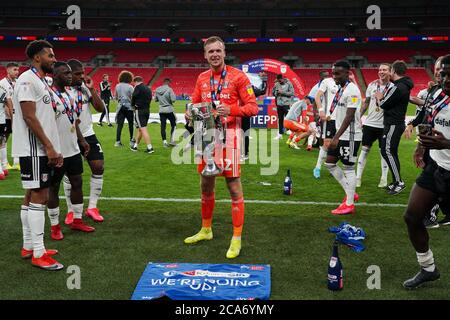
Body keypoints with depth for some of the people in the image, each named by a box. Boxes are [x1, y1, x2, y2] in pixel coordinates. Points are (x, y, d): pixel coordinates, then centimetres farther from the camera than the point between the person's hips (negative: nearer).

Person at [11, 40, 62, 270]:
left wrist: (53, 148, 17)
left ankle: (28, 247, 21)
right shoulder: (27, 80, -12)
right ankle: (38, 253, -2)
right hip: (33, 150, -10)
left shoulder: (41, 81, 17)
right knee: (39, 196, -8)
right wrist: (49, 146, -20)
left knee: (32, 196, 12)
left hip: (42, 150, 10)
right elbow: (29, 116, -20)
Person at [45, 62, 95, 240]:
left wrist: (82, 140, 14)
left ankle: (77, 220, 26)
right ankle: (55, 226, 15)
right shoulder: (49, 95, -17)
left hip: (73, 150, 8)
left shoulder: (69, 94, 11)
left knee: (77, 183, 13)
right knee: (54, 187, 5)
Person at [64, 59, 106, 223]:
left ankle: (92, 207, 12)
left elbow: (100, 108, -4)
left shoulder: (86, 87, 1)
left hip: (88, 134, 4)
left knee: (99, 167, -2)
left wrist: (91, 89, -12)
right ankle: (71, 211, 18)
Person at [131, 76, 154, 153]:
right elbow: (150, 99, 13)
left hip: (139, 110, -8)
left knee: (143, 129, -9)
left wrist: (133, 106, 8)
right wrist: (145, 105, 7)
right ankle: (135, 145, 29)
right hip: (147, 110, 8)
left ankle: (150, 148, -15)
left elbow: (133, 97, -9)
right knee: (140, 129, 18)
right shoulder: (148, 89, 15)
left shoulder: (138, 87, -8)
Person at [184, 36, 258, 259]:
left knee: (234, 186, -3)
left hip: (228, 134, -6)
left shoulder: (237, 76, -4)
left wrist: (231, 110, -24)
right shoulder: (202, 78, 12)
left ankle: (237, 238, 6)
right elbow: (195, 104, 22)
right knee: (206, 184, 14)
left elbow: (253, 107, -7)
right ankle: (206, 230, 32)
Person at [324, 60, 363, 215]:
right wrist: (336, 137, 16)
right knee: (330, 163, 12)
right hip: (340, 134, 9)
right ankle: (350, 193, 22)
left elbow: (349, 117, -23)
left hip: (350, 136, -9)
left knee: (348, 167, -2)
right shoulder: (340, 88, 10)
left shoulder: (352, 90, -18)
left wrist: (336, 137, -26)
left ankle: (349, 204, 8)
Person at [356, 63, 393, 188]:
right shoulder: (372, 85, 3)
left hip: (384, 125, -3)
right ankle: (358, 177, 12)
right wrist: (358, 117, 6)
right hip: (369, 123, 3)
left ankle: (384, 178, 17)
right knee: (364, 149, 6)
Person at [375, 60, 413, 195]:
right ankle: (396, 182, 19)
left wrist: (379, 97, 3)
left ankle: (399, 182, -4)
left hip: (393, 125, -10)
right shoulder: (404, 85, 12)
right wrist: (382, 98, 6)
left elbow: (383, 104, -15)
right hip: (397, 123, 10)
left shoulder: (397, 88, -20)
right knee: (391, 152, 13)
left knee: (387, 151, -7)